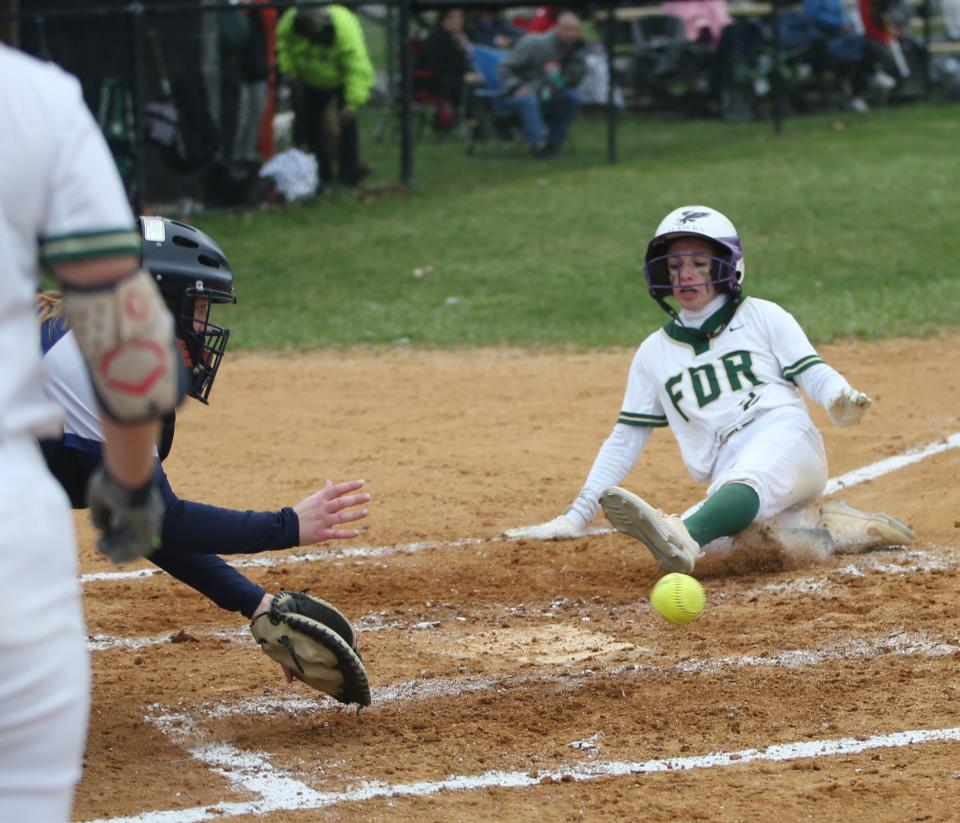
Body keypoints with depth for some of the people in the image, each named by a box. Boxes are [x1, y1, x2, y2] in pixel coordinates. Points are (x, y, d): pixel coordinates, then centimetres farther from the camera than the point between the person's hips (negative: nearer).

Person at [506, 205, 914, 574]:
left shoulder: (762, 316, 14)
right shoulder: (654, 353, 21)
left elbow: (812, 373, 6)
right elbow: (625, 439, 20)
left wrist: (841, 399, -19)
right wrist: (578, 514, 12)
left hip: (786, 440, -2)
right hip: (730, 477, 2)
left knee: (744, 484, -38)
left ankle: (682, 540, -67)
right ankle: (853, 529, -11)